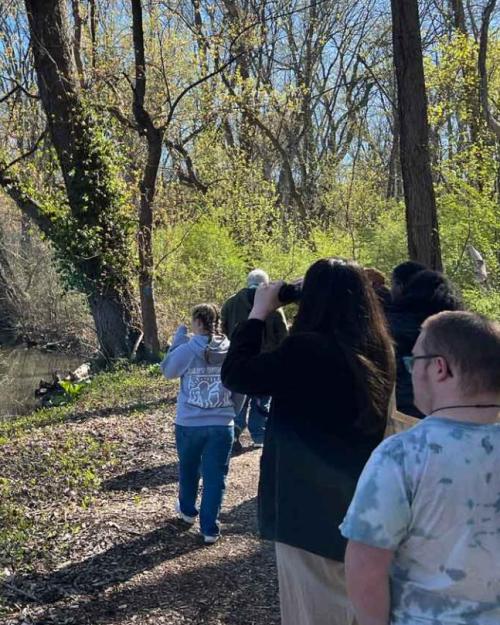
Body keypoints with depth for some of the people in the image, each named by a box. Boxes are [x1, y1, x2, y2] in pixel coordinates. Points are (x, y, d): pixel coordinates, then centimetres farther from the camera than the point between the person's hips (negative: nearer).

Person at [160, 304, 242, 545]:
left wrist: (178, 339, 8)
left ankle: (187, 510, 44)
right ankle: (209, 529, 9)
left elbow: (168, 371, 6)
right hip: (222, 425, 0)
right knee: (215, 477, 7)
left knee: (188, 470, 23)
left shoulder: (186, 349, -13)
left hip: (189, 424, 0)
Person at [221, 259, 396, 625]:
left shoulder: (307, 349, -23)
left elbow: (235, 375, -15)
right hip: (359, 500, 7)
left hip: (310, 503, -7)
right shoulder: (376, 350, 0)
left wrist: (259, 313, -7)